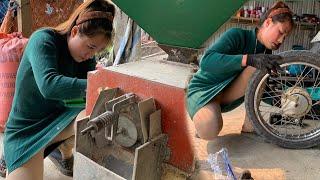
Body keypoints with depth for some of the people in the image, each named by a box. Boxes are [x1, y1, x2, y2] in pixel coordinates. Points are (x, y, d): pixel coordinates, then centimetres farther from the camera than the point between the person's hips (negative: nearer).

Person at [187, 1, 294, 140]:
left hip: (229, 94, 5)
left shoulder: (266, 52, 0)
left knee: (257, 71, -23)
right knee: (209, 132, -36)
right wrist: (249, 59, -46)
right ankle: (202, 117, 1)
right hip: (204, 89, -5)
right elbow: (206, 61, -37)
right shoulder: (238, 35, -20)